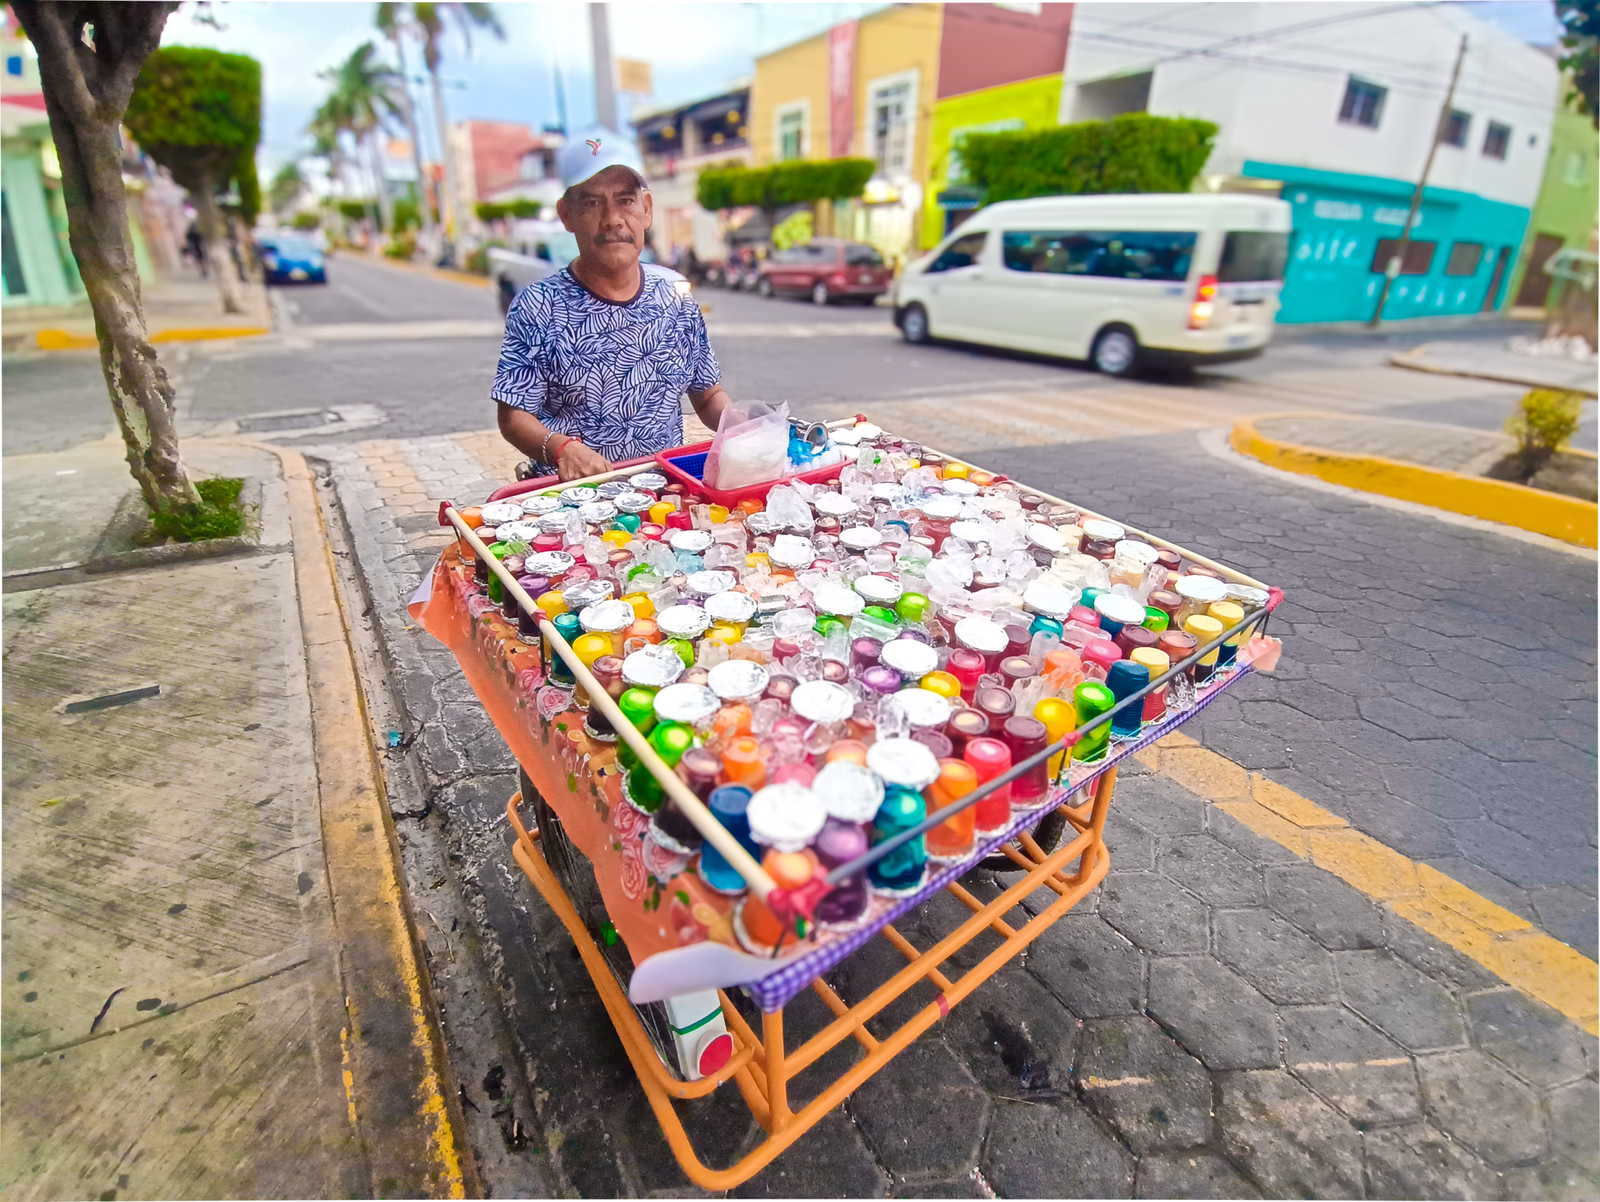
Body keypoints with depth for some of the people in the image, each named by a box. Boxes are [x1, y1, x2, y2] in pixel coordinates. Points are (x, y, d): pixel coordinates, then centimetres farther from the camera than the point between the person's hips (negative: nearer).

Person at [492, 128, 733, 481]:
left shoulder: (676, 292, 8)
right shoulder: (538, 307, -3)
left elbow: (709, 396, 14)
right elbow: (514, 417, -5)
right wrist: (562, 448, -26)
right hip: (573, 495, -2)